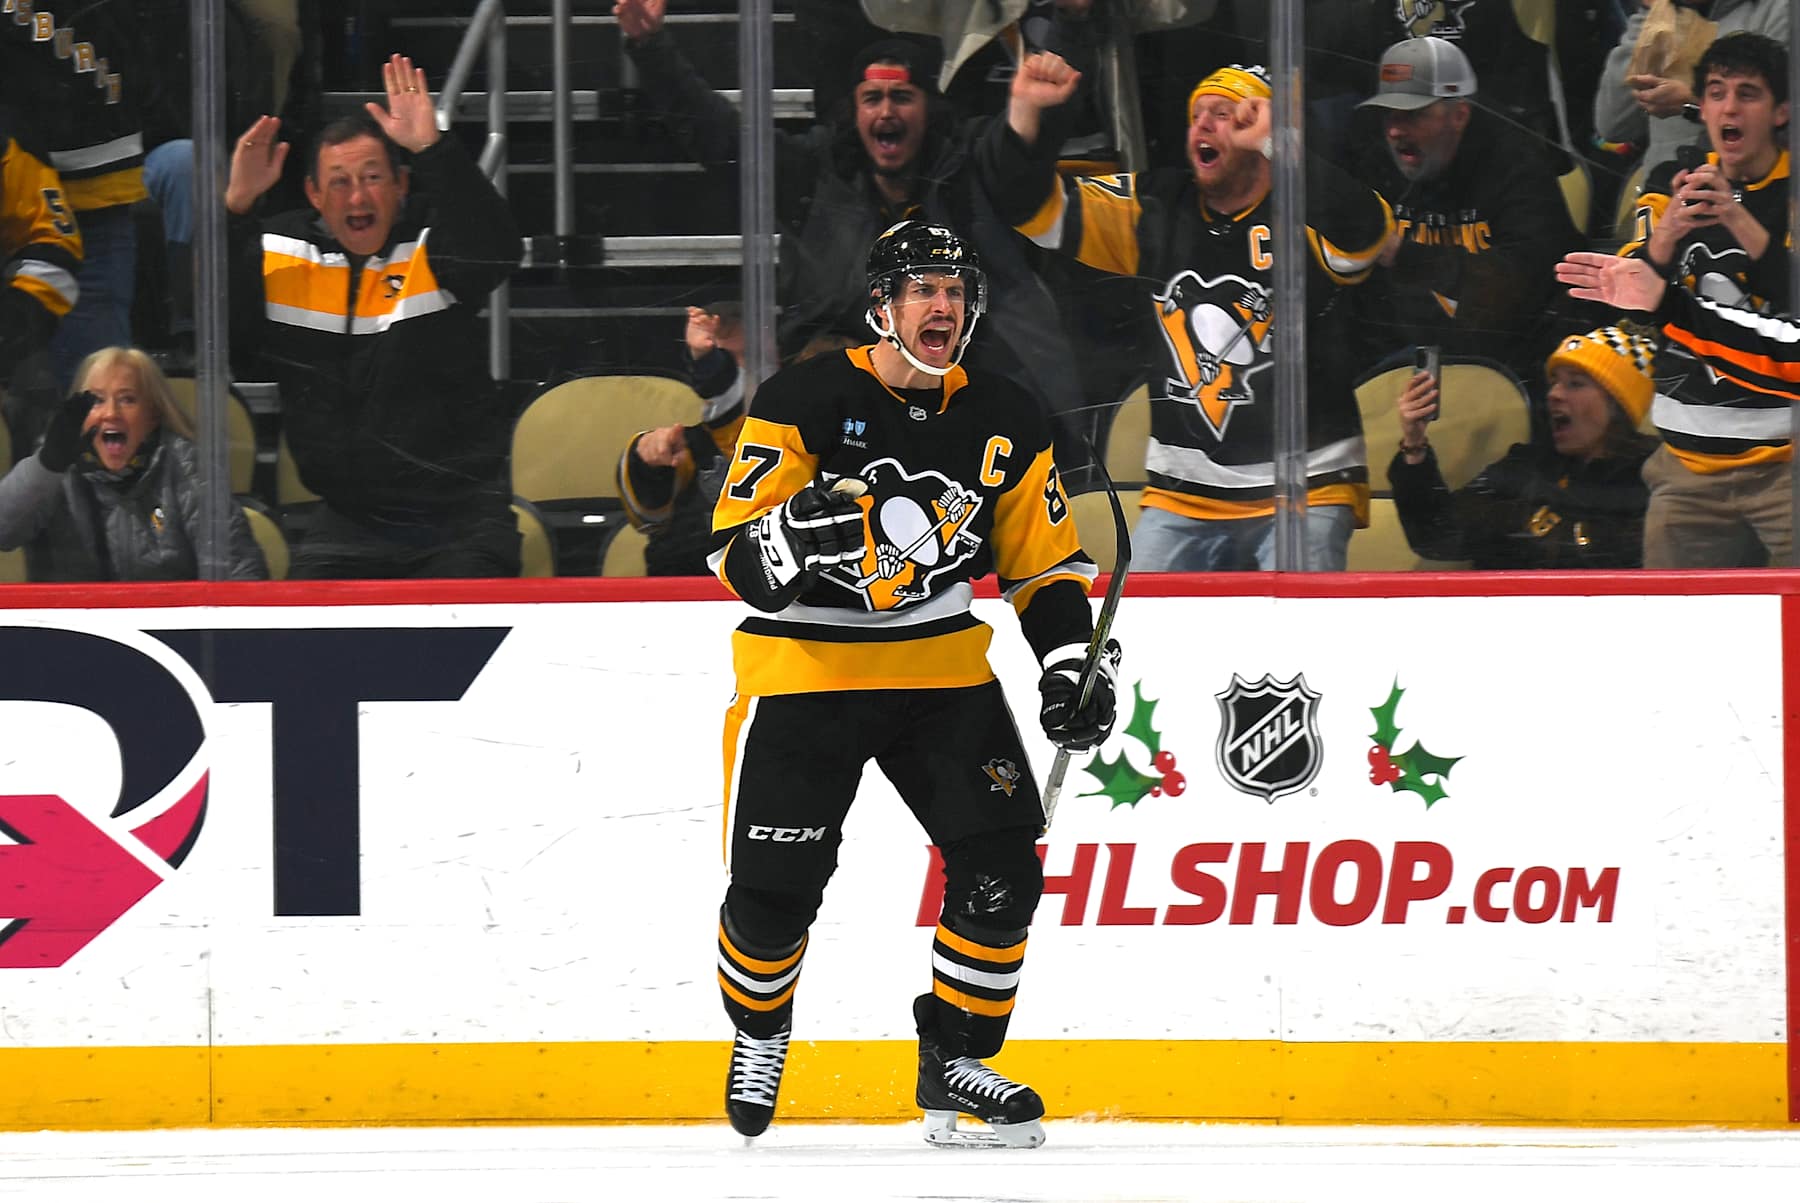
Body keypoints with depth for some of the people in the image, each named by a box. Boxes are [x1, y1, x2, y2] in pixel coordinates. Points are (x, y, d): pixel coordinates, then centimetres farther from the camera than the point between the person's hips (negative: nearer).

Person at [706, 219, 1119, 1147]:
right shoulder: (807, 400, -11)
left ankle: (952, 1065, 6)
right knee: (775, 888, -8)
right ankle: (759, 1035, 23)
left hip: (942, 667, 4)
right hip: (804, 667, -4)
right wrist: (799, 533, -34)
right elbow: (737, 557, -13)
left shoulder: (1004, 422, 2)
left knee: (1002, 863, -10)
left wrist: (1073, 667, -3)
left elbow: (1045, 565, 11)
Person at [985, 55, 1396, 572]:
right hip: (1181, 491, 5)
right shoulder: (1154, 210, 7)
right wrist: (1025, 110, -9)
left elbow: (1362, 235, -31)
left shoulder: (1303, 212, -8)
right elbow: (1037, 211, 6)